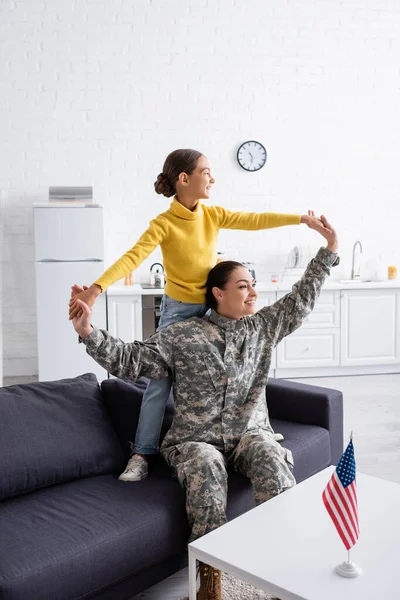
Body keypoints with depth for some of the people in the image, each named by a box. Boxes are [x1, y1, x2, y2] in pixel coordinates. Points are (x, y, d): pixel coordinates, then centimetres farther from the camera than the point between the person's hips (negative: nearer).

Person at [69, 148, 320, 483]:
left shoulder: (214, 215, -2)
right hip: (178, 310, -4)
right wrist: (96, 288, -42)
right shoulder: (164, 224, -17)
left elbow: (255, 220, -2)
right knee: (159, 382, -3)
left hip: (210, 308, 4)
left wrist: (300, 219, -8)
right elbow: (133, 257, -28)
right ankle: (142, 454, 8)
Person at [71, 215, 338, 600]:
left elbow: (302, 298, 17)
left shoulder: (263, 327, 11)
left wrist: (329, 249, 14)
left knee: (271, 457, -31)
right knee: (206, 469, -35)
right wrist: (89, 334, -18)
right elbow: (129, 361, -4)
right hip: (195, 439, -3)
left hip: (249, 432, 3)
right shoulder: (181, 336, -1)